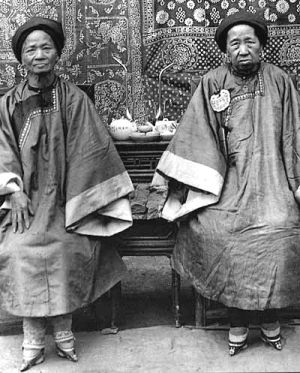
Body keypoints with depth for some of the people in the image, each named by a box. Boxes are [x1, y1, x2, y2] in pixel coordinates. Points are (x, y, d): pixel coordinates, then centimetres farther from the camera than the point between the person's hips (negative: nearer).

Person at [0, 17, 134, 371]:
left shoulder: (73, 98, 3)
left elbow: (89, 151, 0)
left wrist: (75, 201, -7)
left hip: (64, 196, -1)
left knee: (68, 246, -26)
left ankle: (62, 325, -8)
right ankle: (32, 337, -12)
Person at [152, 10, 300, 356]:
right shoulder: (211, 84, 5)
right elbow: (195, 136, 2)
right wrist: (173, 178, -8)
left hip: (270, 177, 1)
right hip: (226, 179, 0)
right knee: (214, 229, -21)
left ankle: (269, 316, 3)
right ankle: (238, 319, -3)